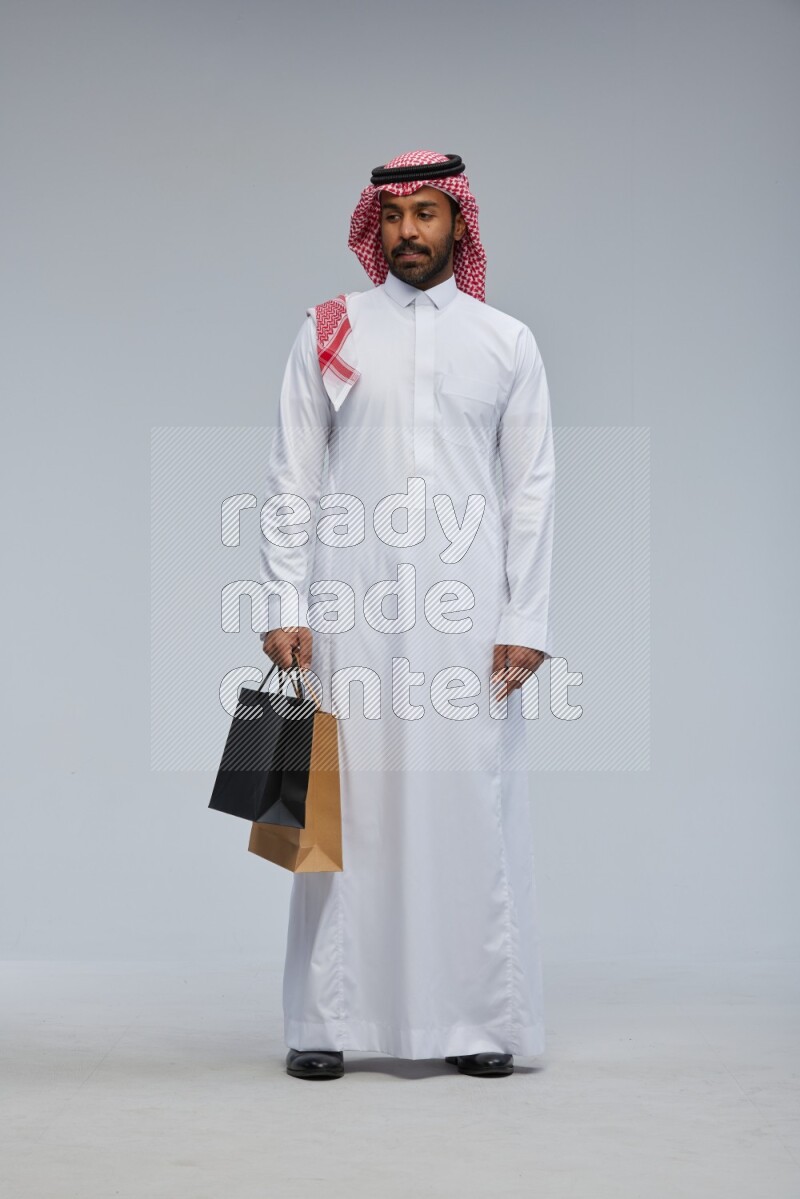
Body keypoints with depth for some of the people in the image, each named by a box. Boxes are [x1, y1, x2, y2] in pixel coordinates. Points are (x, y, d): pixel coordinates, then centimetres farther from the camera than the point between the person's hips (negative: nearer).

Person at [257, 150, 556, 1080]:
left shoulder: (507, 342, 10)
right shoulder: (328, 334, 9)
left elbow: (532, 490, 8)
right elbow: (291, 482, 6)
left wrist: (524, 621, 0)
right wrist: (284, 607, -3)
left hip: (466, 606, 1)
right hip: (351, 609, 0)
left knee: (472, 802, 0)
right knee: (345, 802, -1)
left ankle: (480, 1019, 9)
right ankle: (327, 1020, 7)